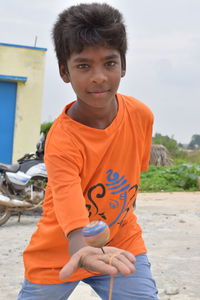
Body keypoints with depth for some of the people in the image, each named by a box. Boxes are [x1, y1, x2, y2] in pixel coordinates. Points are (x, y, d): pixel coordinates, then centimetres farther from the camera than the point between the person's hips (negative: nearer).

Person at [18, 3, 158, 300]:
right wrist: (84, 253, -57)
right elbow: (75, 228, -38)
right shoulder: (61, 141, -27)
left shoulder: (141, 115, -12)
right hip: (61, 253, -3)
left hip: (122, 245, 3)